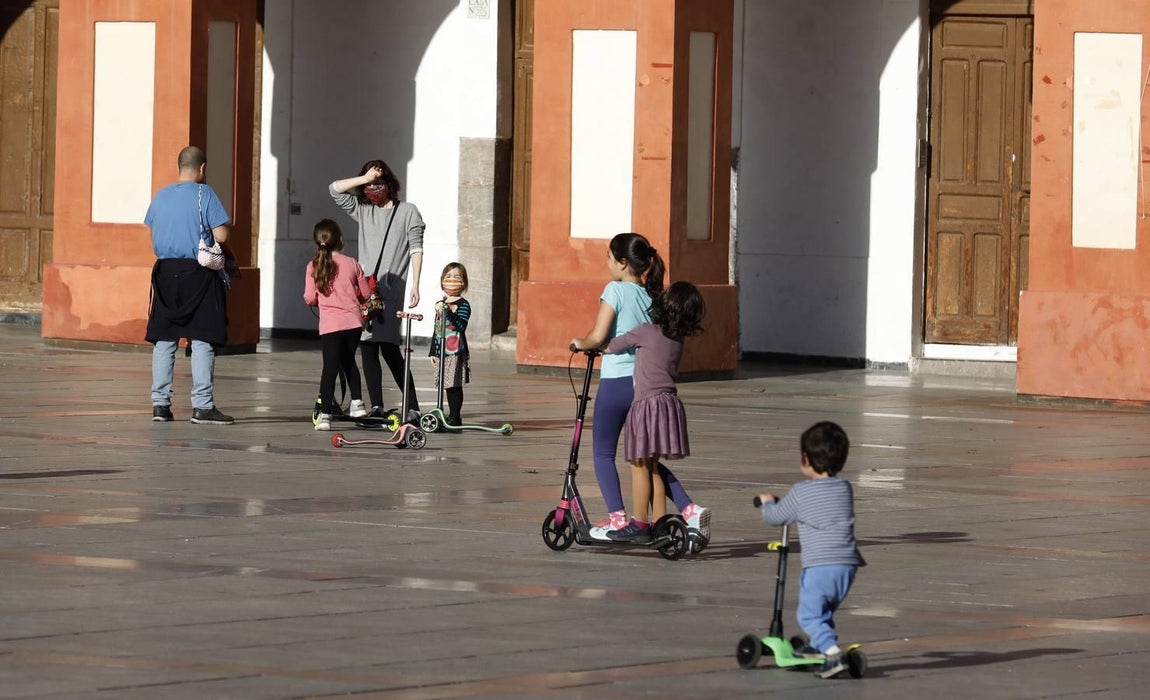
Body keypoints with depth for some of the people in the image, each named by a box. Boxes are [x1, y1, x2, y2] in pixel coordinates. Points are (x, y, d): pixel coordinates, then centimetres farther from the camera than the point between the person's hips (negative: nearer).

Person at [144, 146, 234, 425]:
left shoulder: (161, 196, 8)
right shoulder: (204, 194, -8)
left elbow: (153, 234, 14)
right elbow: (221, 235, -11)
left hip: (165, 271, 5)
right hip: (197, 274, -5)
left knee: (163, 341, 9)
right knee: (202, 341, -2)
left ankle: (160, 404, 8)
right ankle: (202, 405, -5)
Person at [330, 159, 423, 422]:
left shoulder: (407, 211, 7)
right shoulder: (363, 211, 18)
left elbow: (416, 250, 1)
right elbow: (335, 189, 12)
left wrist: (415, 285, -9)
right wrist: (365, 179, 3)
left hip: (390, 289, -5)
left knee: (389, 347, -15)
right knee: (367, 348, 1)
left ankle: (412, 408, -14)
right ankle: (376, 407, 4)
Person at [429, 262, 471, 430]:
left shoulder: (463, 304, -4)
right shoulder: (439, 305, 17)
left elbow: (461, 325, -19)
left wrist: (448, 312, -30)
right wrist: (433, 351, 18)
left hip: (456, 352, -7)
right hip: (442, 352, 7)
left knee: (455, 385, -9)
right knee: (448, 386, 9)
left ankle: (454, 417, -6)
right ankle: (452, 417, 15)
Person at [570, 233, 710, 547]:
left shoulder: (616, 290, -9)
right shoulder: (651, 296, 11)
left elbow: (598, 336, -15)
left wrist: (580, 343, 6)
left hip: (616, 382, -6)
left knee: (603, 452, 8)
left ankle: (616, 517, -1)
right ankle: (690, 510, 1)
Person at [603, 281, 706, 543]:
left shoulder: (646, 332, -11)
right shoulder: (678, 339, 9)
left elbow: (612, 346, 0)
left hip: (648, 404, -7)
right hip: (669, 402, 7)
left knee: (639, 465, 0)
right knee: (652, 467, 13)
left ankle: (639, 524, 2)